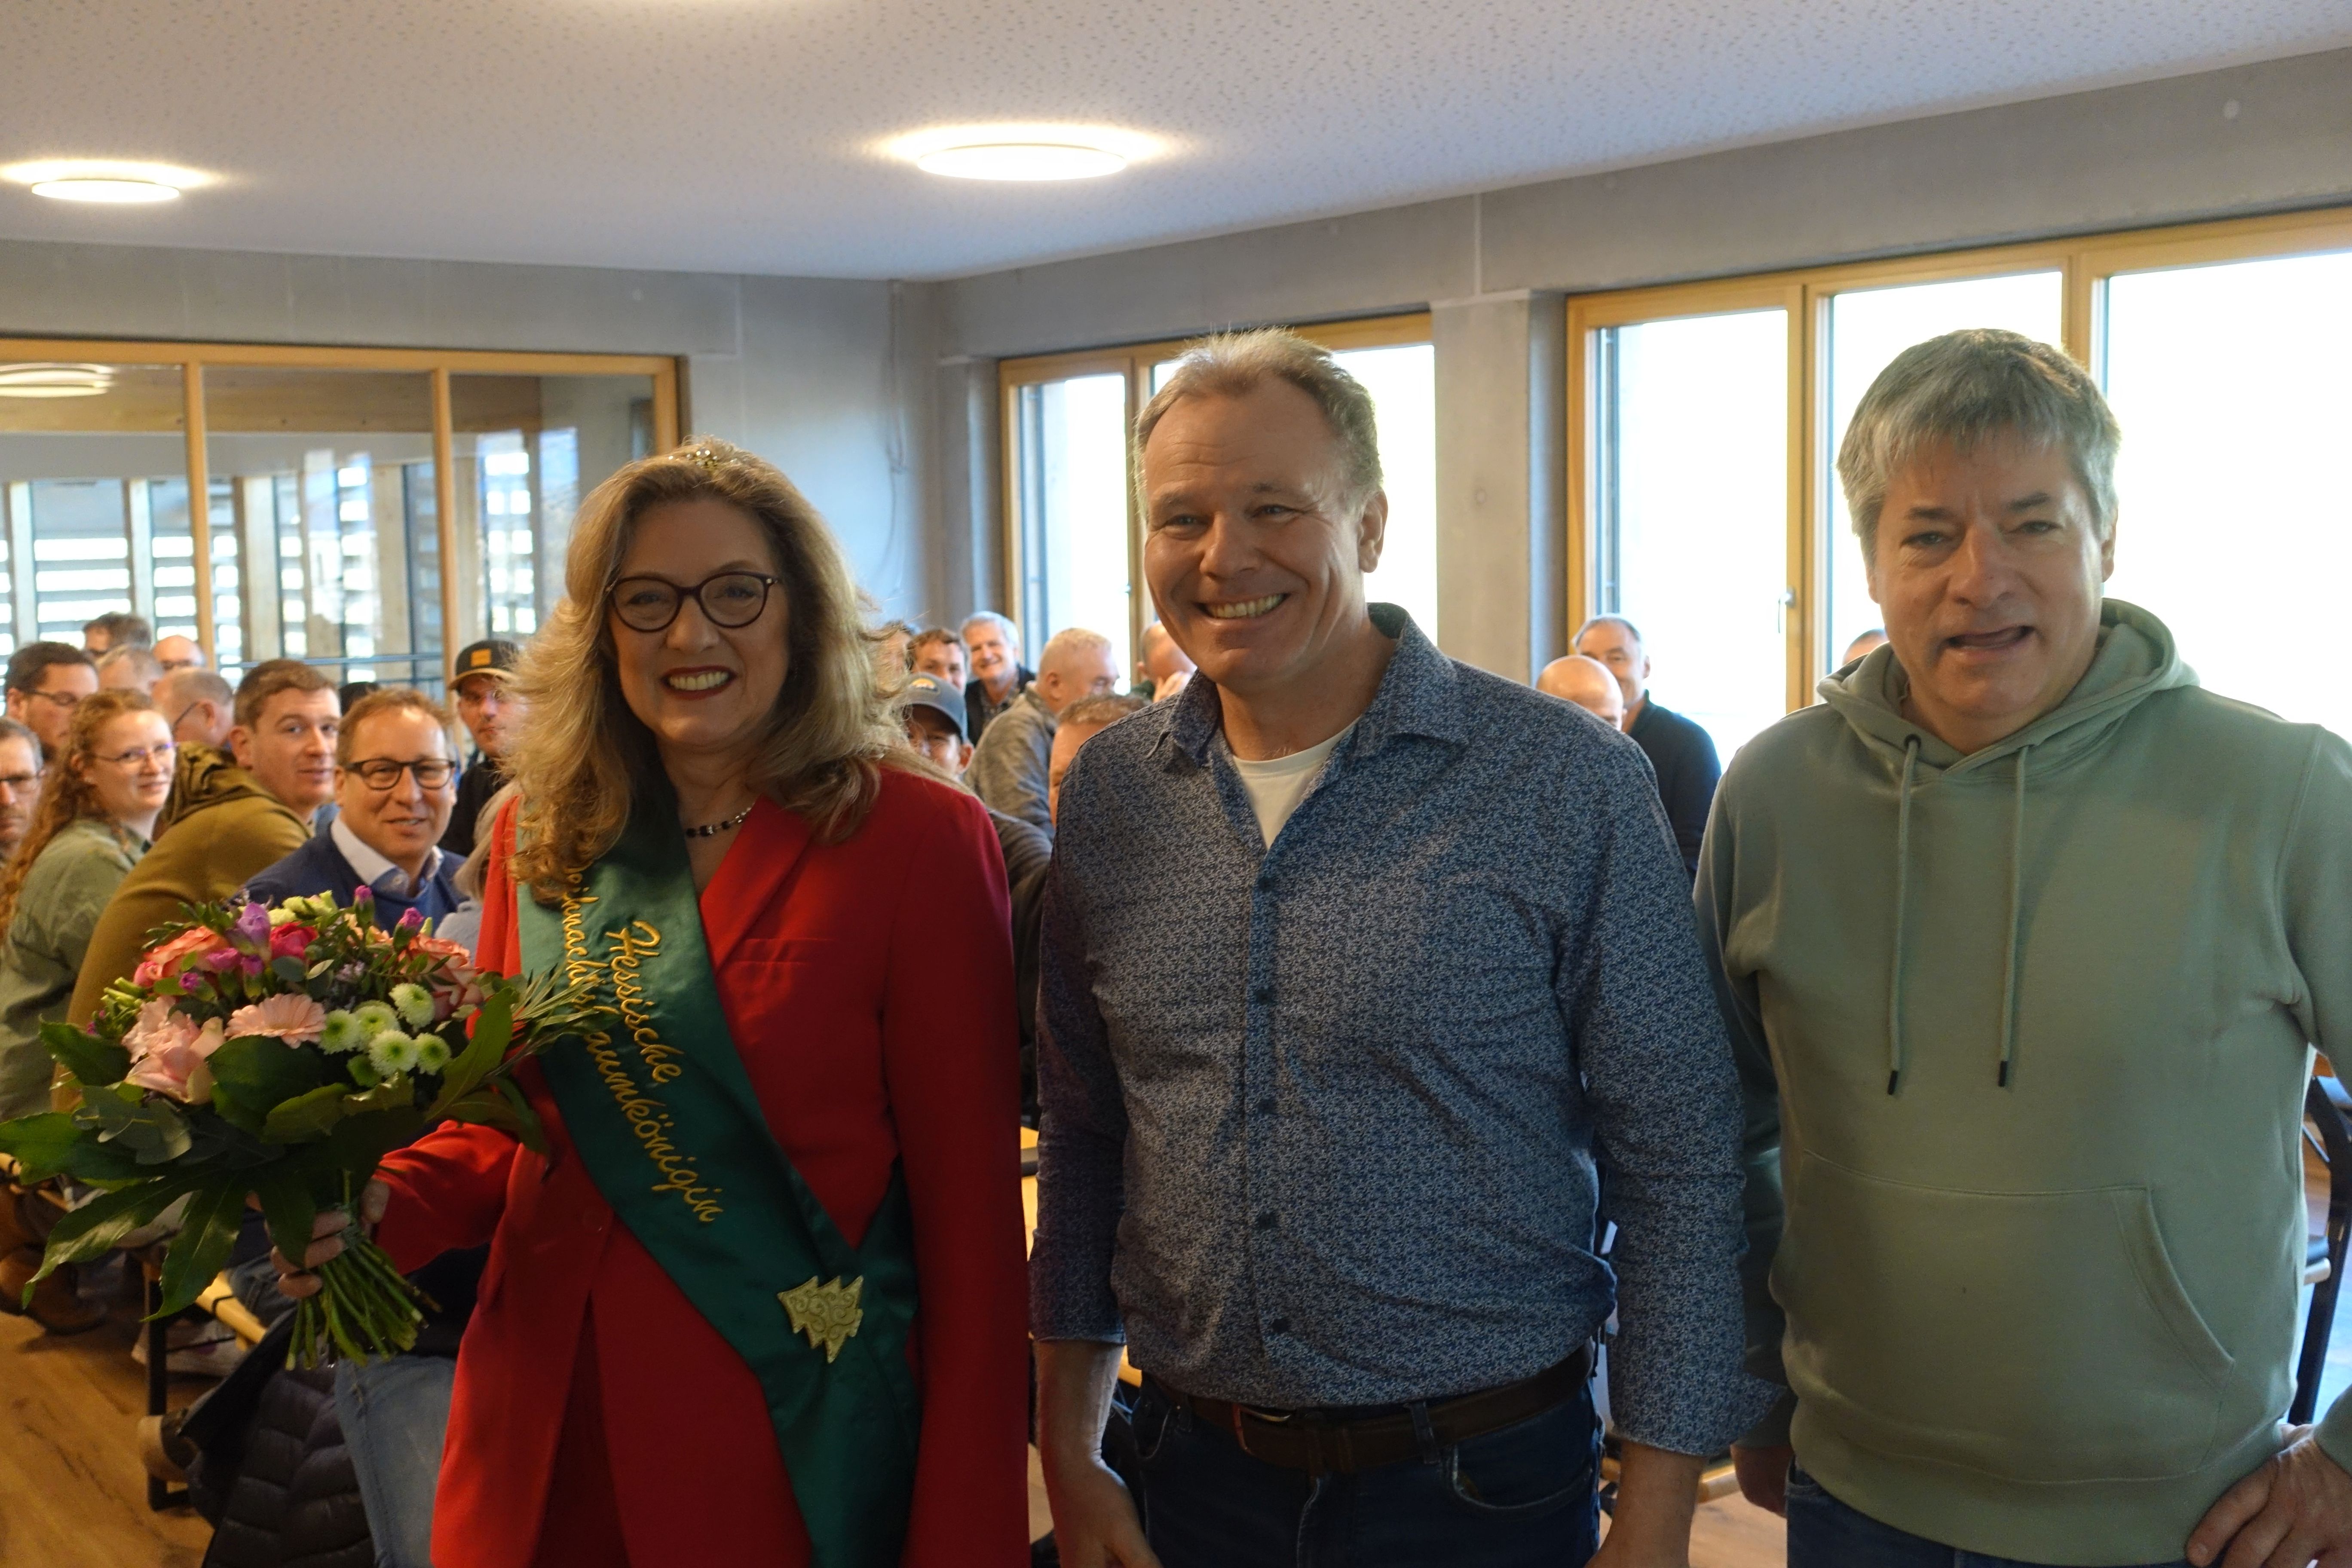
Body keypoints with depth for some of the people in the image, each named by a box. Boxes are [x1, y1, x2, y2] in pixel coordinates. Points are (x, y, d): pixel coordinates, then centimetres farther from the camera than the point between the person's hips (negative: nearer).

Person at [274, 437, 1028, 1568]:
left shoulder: (916, 837, -11)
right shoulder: (540, 841, 4)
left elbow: (968, 1199, -11)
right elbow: (507, 1124, 14)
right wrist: (383, 1202, -8)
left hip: (794, 1440, -4)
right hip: (549, 1425, 5)